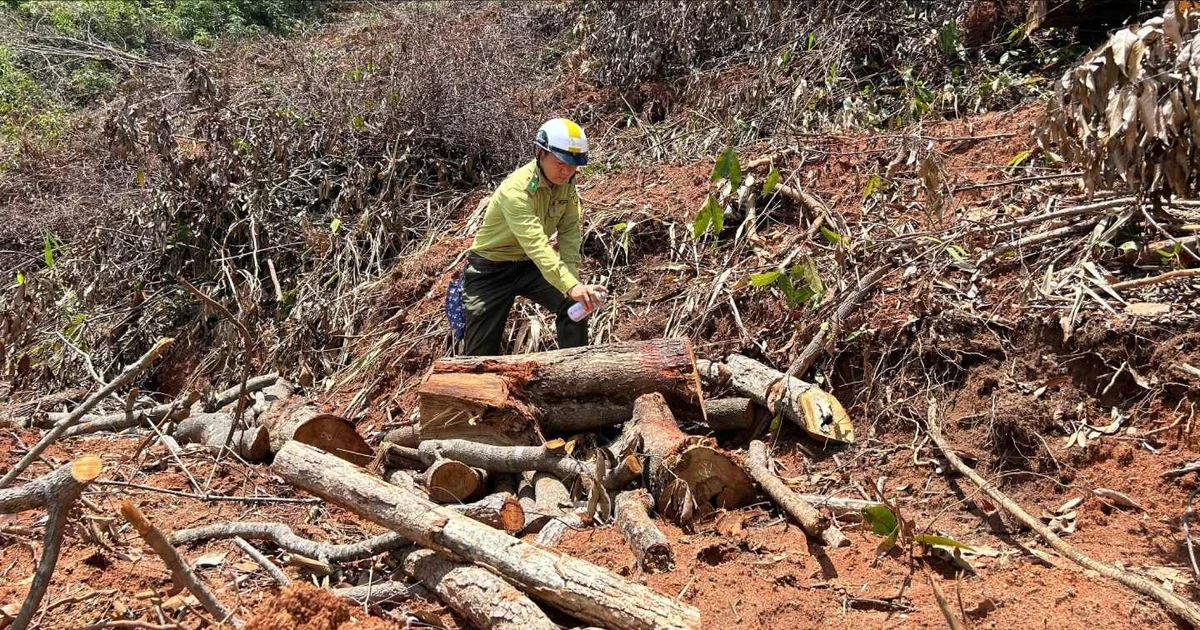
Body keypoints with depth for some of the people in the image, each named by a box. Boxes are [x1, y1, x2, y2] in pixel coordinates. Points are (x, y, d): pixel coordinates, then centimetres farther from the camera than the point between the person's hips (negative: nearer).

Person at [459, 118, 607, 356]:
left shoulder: (566, 182, -9)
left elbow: (569, 232, -8)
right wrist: (571, 286, -51)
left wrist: (573, 279, -22)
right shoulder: (516, 190, -31)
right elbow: (536, 244, -41)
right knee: (481, 353, -3)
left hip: (529, 265, 6)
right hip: (491, 270, -6)